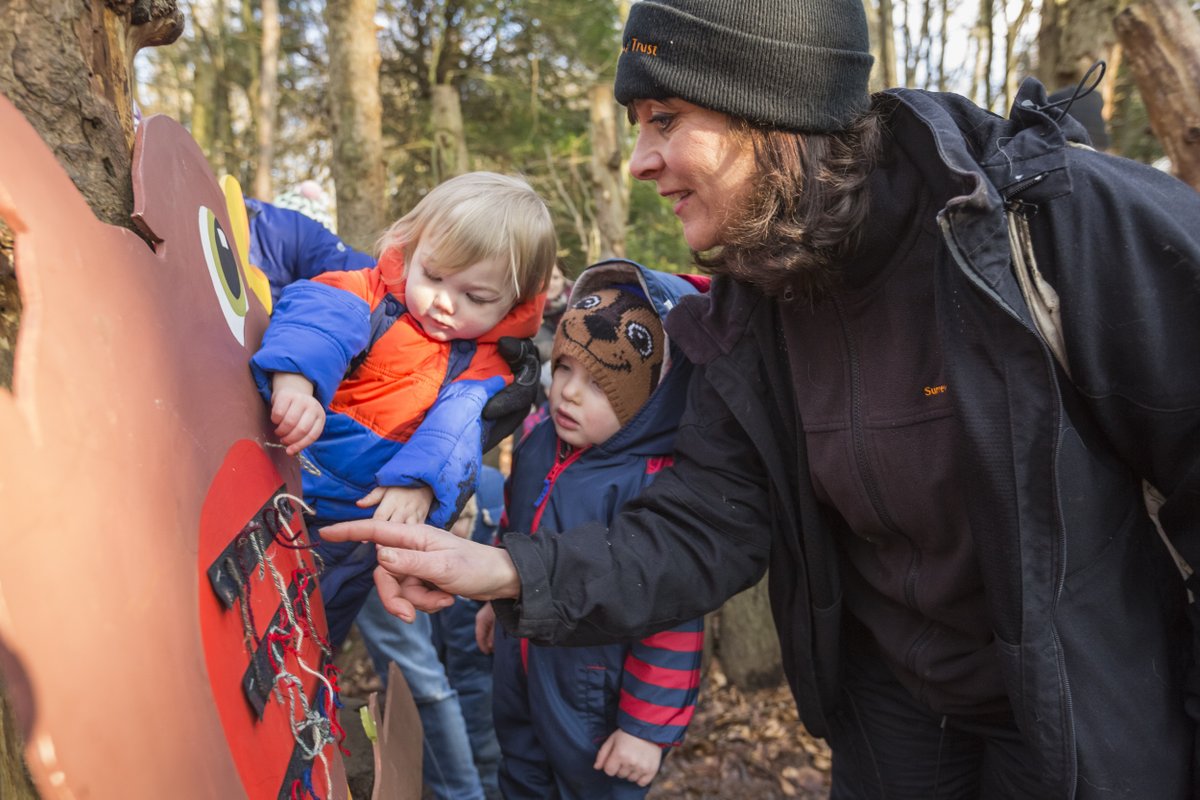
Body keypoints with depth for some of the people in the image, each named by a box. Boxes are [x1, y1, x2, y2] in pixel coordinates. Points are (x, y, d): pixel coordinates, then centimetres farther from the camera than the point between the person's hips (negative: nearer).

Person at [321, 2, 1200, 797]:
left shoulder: (1067, 217, -26)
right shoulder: (749, 317, -8)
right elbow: (705, 526, -10)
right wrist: (511, 572, -23)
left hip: (1089, 714, -4)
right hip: (889, 700, 5)